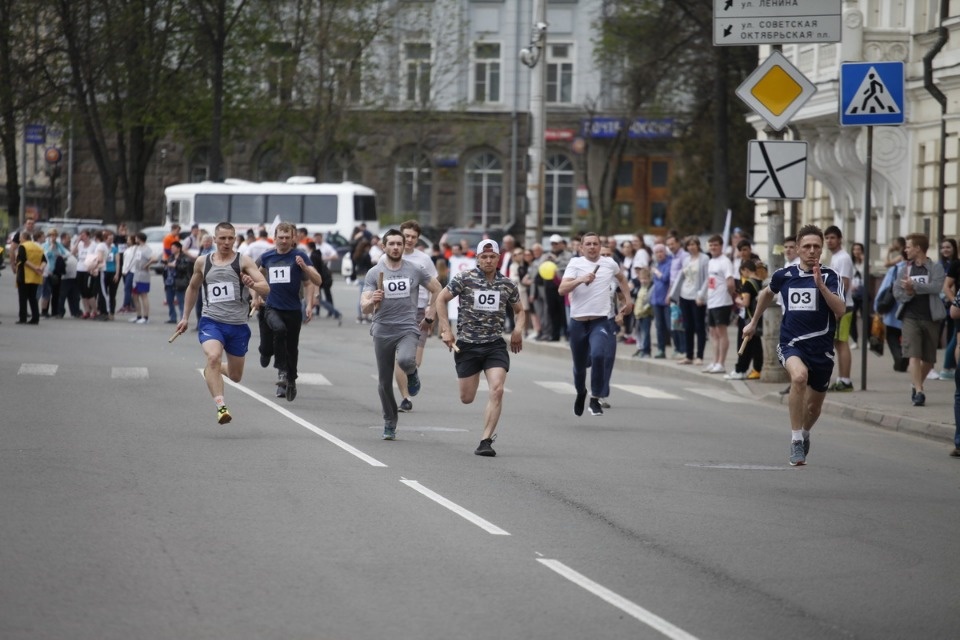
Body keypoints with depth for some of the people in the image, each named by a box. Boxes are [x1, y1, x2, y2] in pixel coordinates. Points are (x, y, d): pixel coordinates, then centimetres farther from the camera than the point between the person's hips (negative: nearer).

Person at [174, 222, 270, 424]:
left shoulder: (244, 262, -1)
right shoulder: (202, 262, 6)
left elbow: (266, 289, -11)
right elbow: (193, 288, 24)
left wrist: (253, 285, -33)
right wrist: (185, 317, 22)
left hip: (238, 325, 1)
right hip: (211, 322, -1)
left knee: (235, 376, 12)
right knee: (213, 356, -31)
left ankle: (212, 369, 47)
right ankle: (221, 407, -33)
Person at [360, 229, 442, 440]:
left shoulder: (415, 270, 1)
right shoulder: (374, 273, 0)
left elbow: (437, 289, 16)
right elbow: (364, 309, -5)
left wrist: (430, 317, 10)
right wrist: (372, 301, -28)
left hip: (408, 329, -1)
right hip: (383, 331, 1)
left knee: (406, 360, -33)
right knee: (385, 383, 5)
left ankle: (412, 373, 3)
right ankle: (390, 423, 24)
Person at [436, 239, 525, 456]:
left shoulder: (508, 284, 3)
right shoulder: (464, 279, -5)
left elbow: (519, 310, 18)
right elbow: (441, 299, 3)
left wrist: (518, 329, -2)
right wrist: (446, 330, -4)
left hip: (495, 344, 1)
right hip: (467, 344, -1)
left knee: (497, 390, -17)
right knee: (466, 398, 2)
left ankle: (486, 441, -12)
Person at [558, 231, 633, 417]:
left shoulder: (610, 264, 4)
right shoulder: (575, 264, -3)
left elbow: (621, 279, 28)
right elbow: (562, 290, -16)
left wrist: (628, 299, 23)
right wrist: (580, 280, -29)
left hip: (600, 321, 0)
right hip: (578, 322, 0)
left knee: (598, 355, -26)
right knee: (579, 365, 12)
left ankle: (595, 399, -14)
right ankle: (581, 393, 43)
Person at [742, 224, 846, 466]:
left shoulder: (830, 276, -4)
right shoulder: (784, 275, 3)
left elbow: (840, 310, -18)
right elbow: (767, 293, 26)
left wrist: (820, 284, -27)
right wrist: (753, 323, 33)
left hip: (821, 348, 1)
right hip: (791, 344, -1)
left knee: (814, 407, 12)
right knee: (799, 376, -34)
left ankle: (804, 434, 49)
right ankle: (796, 441, -27)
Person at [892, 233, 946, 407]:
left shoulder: (936, 268, 2)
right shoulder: (904, 269, 10)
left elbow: (936, 287, -14)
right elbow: (897, 292, 4)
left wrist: (914, 286, -19)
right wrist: (908, 294, -16)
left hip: (930, 317, 0)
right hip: (911, 316, 0)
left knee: (929, 359, 9)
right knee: (914, 355, -14)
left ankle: (916, 386, 31)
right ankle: (919, 392, -18)